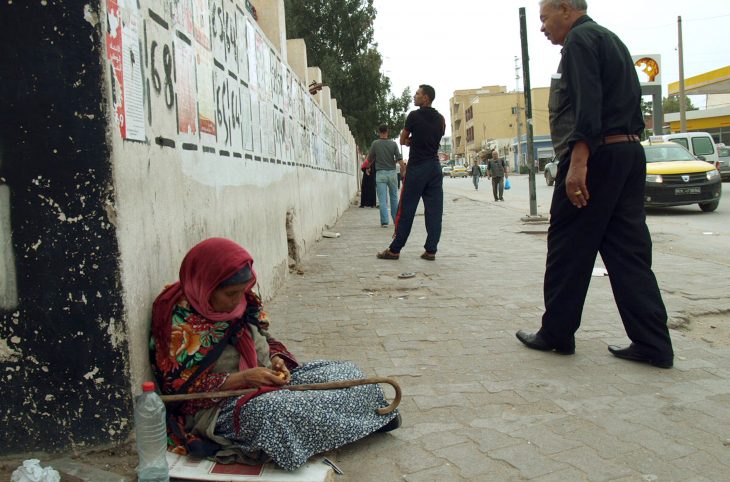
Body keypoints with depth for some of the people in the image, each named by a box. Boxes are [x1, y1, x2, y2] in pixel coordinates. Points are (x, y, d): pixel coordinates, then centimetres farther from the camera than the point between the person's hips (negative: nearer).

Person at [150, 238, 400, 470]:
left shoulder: (243, 301, 1)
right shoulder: (180, 322, -18)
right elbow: (180, 386, -19)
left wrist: (276, 359, -10)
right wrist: (241, 378, -26)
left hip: (266, 382, 8)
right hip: (219, 407, -7)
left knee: (344, 373, -3)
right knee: (278, 412, -37)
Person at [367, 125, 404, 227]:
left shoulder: (375, 143, -4)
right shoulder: (393, 144, -1)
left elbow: (370, 159, 4)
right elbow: (400, 159, -5)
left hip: (380, 173, -2)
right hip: (392, 172, 2)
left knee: (382, 199, -1)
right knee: (394, 197, 14)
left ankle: (384, 221, -7)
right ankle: (396, 220, 20)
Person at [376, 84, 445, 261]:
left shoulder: (414, 116, -6)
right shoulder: (440, 119, 10)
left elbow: (403, 140, 2)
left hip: (417, 167, -5)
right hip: (435, 167, 5)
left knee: (406, 210, -2)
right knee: (434, 210, 4)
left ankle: (395, 249, 2)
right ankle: (431, 250, 4)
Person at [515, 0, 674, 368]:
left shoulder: (580, 39, -5)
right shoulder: (611, 40, 25)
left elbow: (587, 105, -19)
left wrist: (578, 163, -25)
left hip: (595, 154, -9)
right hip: (630, 152, 9)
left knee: (567, 248, 1)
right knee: (629, 251, 7)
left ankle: (556, 334, 11)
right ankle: (652, 345, 6)